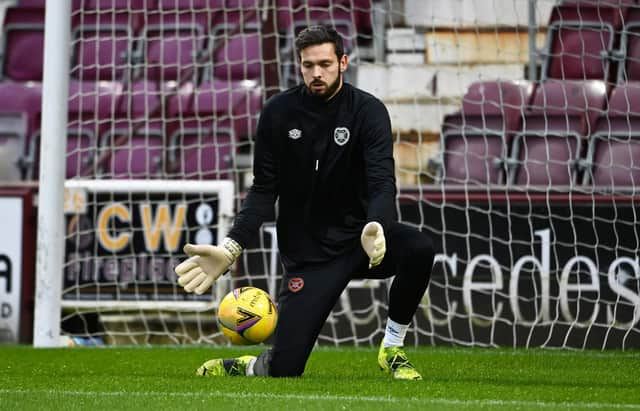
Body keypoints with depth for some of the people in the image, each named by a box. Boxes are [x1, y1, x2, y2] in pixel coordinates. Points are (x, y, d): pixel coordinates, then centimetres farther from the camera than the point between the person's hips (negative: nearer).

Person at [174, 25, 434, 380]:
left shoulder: (368, 111, -7)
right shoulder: (279, 112, -3)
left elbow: (382, 182, -19)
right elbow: (263, 190, 0)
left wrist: (375, 228, -42)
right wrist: (230, 249, -14)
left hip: (359, 239, 0)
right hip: (307, 254, 0)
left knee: (418, 248, -33)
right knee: (283, 370, -12)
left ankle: (392, 349, -9)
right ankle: (236, 367, 26)